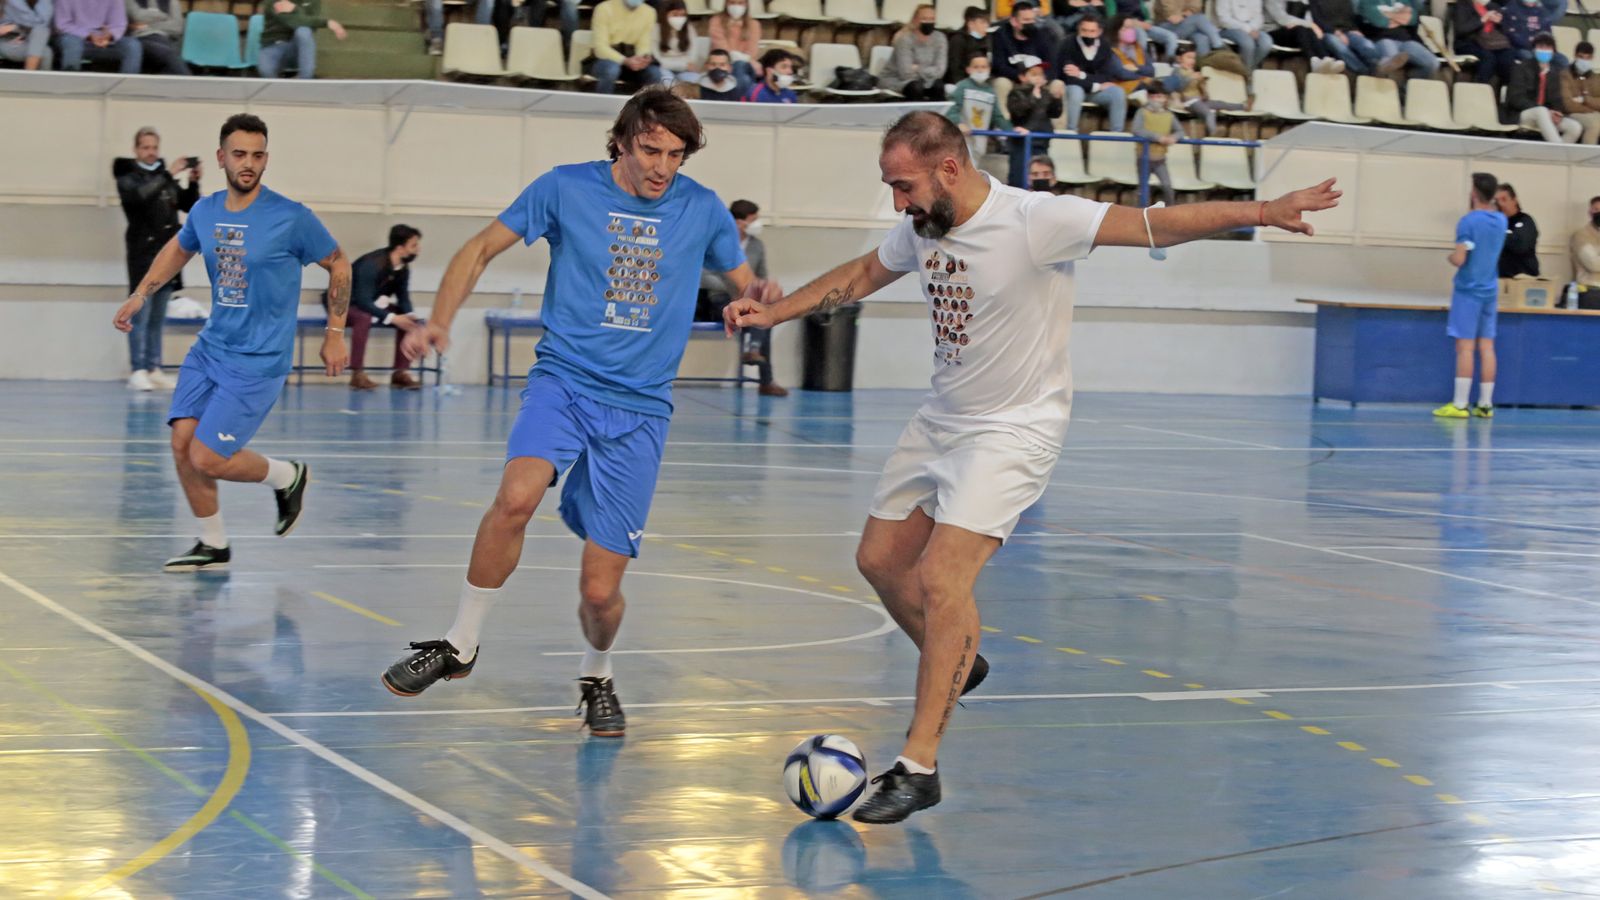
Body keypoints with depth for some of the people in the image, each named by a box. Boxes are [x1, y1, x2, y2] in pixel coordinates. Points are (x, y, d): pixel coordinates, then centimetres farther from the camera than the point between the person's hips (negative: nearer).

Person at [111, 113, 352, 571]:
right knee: (182, 444, -2)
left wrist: (335, 334, -1)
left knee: (207, 459, -12)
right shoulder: (205, 211, 3)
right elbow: (178, 249, 25)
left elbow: (338, 265, -1)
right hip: (210, 347, 6)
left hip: (259, 360, -6)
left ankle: (289, 477, 16)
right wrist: (139, 296, 16)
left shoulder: (291, 218, -14)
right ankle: (213, 546, 16)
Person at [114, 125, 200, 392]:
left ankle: (154, 371, 12)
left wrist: (193, 182, -2)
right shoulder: (128, 177, 0)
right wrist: (169, 174, -23)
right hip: (143, 255, -5)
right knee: (141, 316, -8)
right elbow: (140, 195, -22)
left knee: (158, 319, 8)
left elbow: (189, 206, 14)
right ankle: (138, 372, -8)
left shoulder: (164, 177, 15)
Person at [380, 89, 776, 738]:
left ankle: (597, 676, 31)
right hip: (563, 380, -1)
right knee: (517, 495, -32)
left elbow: (744, 284, 16)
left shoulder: (702, 210, 4)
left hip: (640, 407, 1)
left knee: (600, 588, -3)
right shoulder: (565, 188, 0)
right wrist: (440, 321, -7)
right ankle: (459, 645, -14)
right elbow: (483, 248, 7)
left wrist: (759, 296, -8)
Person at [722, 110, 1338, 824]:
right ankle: (955, 666, 38)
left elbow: (1153, 226, -27)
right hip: (941, 419, 8)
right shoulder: (921, 229, 0)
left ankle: (918, 766, -14)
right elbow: (862, 275, 20)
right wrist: (773, 312, 17)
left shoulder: (1035, 221, -22)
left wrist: (1260, 212, -38)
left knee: (942, 579, -19)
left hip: (1013, 430, -8)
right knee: (880, 561, 12)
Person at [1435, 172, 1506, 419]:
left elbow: (1459, 259, -18)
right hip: (1490, 290, 6)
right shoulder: (1501, 220, 6)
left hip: (1468, 290, -6)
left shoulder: (1469, 221, -13)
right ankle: (1485, 404, 6)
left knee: (1465, 347, -6)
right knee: (1486, 347, 6)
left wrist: (1450, 257, 2)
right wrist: (1476, 208, 17)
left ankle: (1459, 405, -7)